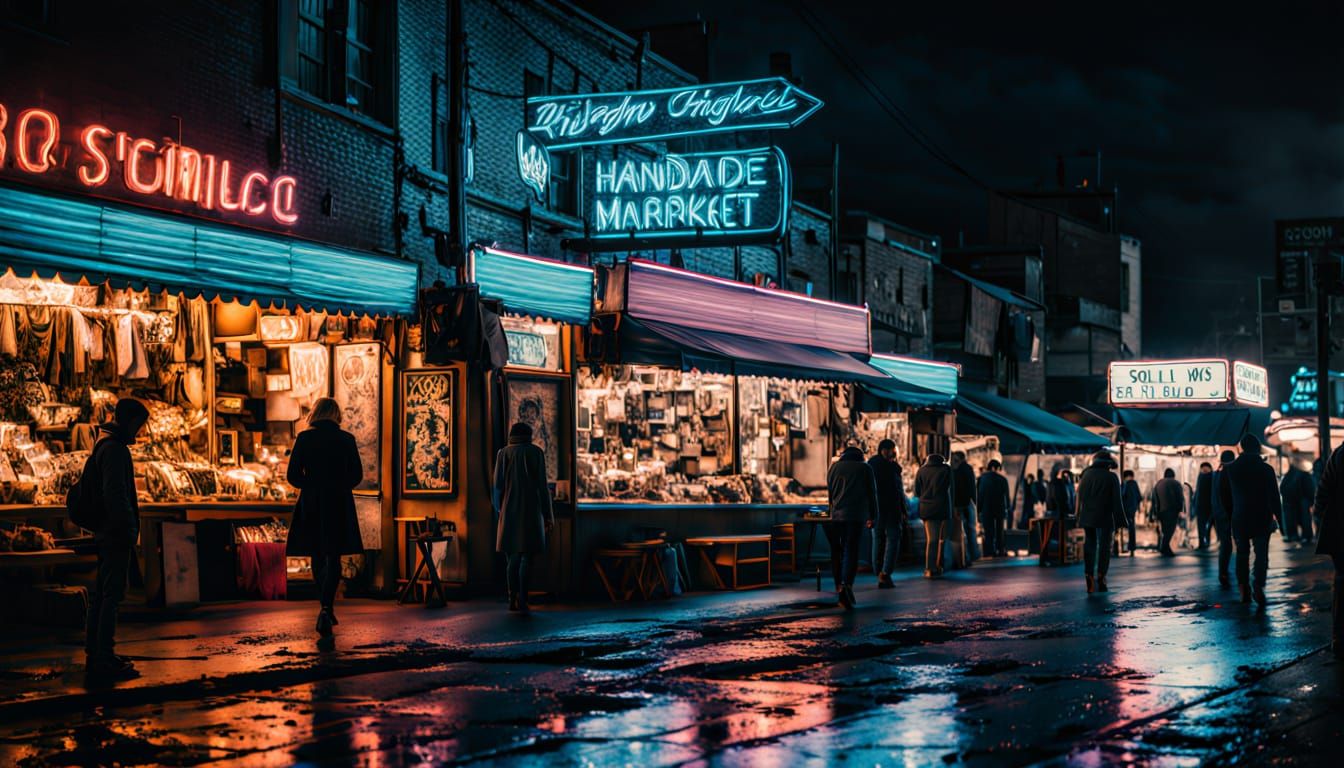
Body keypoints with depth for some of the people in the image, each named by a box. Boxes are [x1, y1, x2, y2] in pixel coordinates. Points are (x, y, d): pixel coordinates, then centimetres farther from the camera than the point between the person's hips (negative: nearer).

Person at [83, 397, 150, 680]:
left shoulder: (102, 445, 19)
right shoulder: (114, 449, -14)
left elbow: (87, 490, 24)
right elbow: (116, 494, -22)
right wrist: (128, 529, -21)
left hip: (105, 533, 11)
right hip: (117, 534, -11)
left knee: (101, 594, 13)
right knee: (112, 595, -9)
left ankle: (95, 654, 18)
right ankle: (104, 659, -10)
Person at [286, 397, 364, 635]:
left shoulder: (304, 438, -3)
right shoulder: (346, 439, -2)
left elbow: (293, 476, -4)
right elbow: (357, 474, 3)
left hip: (311, 504, 1)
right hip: (339, 505, -1)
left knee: (318, 558, 15)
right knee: (333, 558, 0)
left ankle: (326, 610, 23)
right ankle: (326, 609, -20)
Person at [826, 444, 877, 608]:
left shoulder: (834, 467, 12)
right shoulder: (865, 468, 6)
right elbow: (872, 493, 6)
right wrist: (872, 516, 13)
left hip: (836, 515, 2)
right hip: (857, 515, -2)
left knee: (837, 551, 13)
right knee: (851, 550, -8)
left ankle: (839, 585, 15)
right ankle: (846, 584, -26)